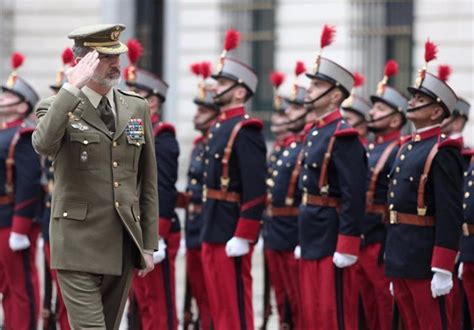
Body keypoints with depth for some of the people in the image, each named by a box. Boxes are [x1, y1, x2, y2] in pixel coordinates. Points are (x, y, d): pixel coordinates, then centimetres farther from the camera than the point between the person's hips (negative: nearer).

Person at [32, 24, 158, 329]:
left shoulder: (137, 108, 9)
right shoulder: (57, 107, -3)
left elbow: (148, 180, 12)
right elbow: (43, 145, -27)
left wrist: (149, 244, 9)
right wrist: (73, 89, -25)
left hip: (123, 246, 5)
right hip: (78, 246, -4)